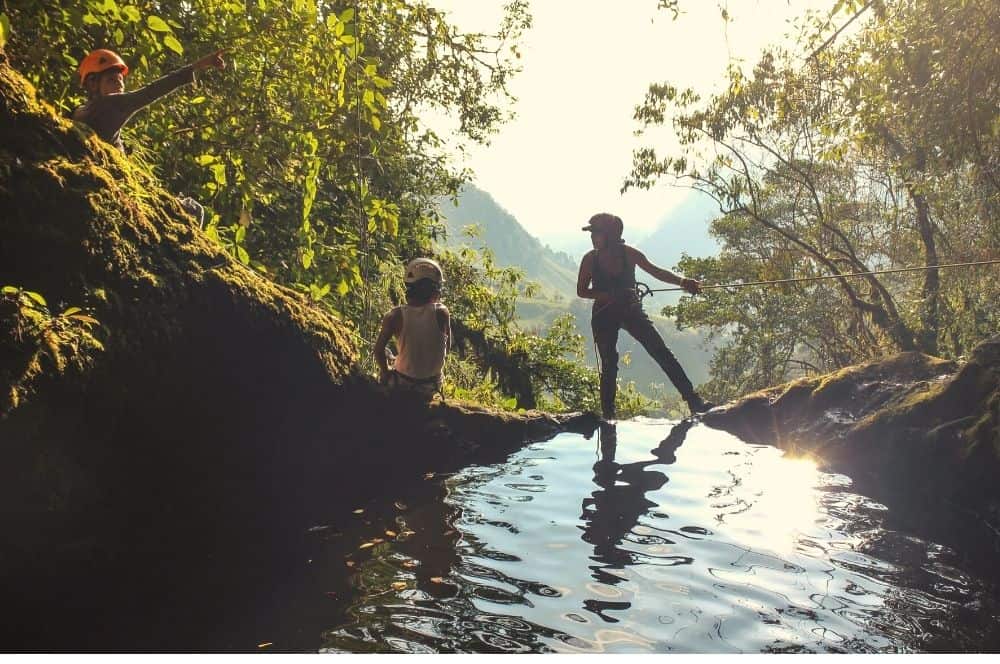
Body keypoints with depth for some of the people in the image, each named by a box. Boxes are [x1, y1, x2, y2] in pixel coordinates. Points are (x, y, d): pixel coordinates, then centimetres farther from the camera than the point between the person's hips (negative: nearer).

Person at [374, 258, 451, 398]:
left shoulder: (395, 316, -21)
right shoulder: (441, 313, -18)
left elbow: (378, 350, -14)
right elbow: (447, 348, -4)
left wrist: (385, 371, 3)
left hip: (402, 383, -2)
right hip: (432, 386, 2)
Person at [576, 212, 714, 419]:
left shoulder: (628, 253, -8)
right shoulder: (590, 259, -9)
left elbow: (656, 271, -8)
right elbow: (581, 291, -7)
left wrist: (682, 281, -25)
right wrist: (611, 295, -22)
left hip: (631, 310, 1)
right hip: (604, 315, 0)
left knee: (662, 353, -9)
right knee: (609, 364, -4)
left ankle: (693, 400, -7)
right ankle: (608, 415, 7)